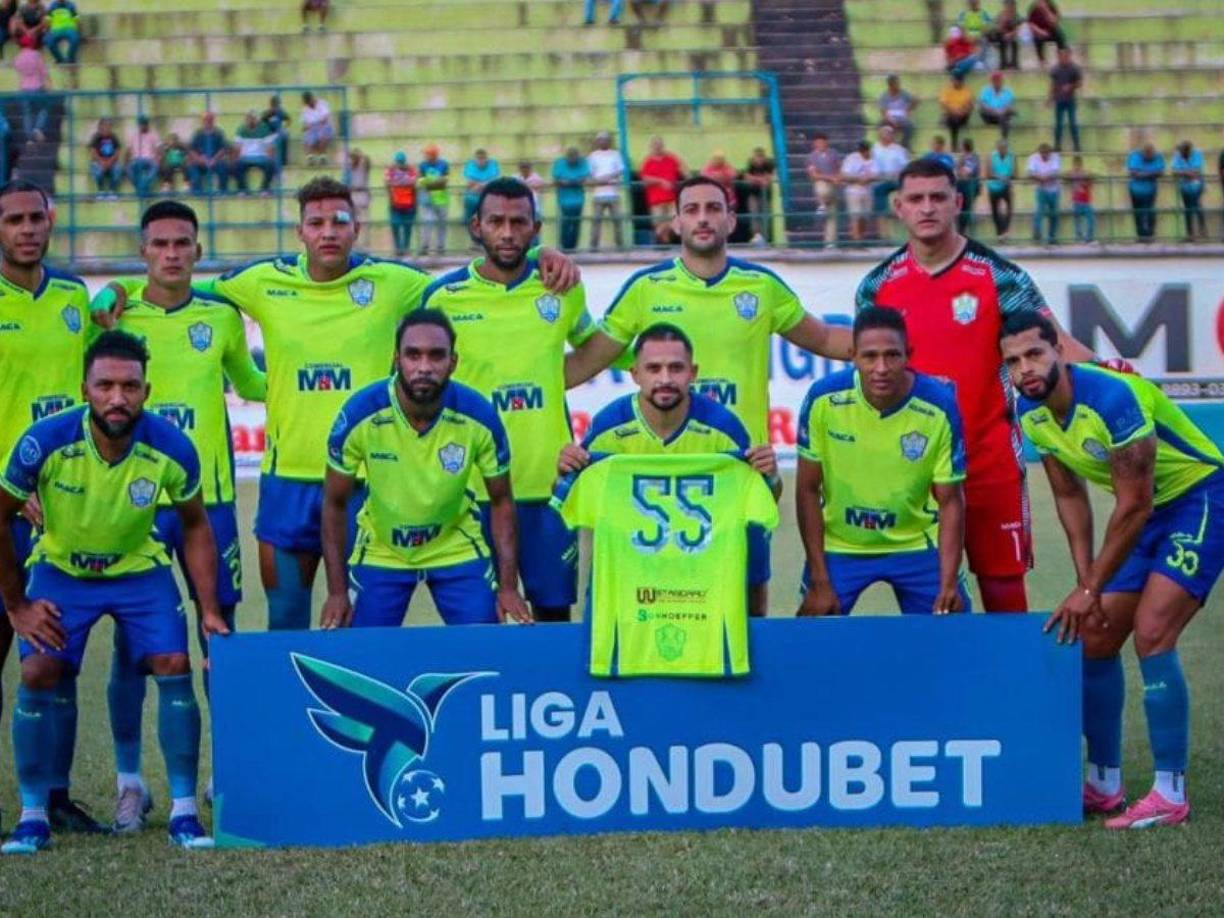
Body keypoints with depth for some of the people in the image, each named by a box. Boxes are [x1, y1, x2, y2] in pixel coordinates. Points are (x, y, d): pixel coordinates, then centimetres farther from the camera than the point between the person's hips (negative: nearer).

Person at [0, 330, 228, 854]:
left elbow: (195, 526, -4)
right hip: (61, 569, -1)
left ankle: (184, 811, -3)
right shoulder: (46, 442, -28)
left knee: (174, 666, -14)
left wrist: (209, 609, -8)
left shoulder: (171, 448, -23)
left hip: (140, 567, 1)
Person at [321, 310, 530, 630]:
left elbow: (501, 502, -7)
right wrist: (337, 591, -11)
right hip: (379, 554, 0)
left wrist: (508, 586, -13)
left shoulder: (479, 416, -22)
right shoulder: (360, 415, -24)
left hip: (458, 550, 0)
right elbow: (335, 503, -10)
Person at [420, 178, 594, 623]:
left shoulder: (563, 288, 4)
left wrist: (553, 381, 11)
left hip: (549, 482, 2)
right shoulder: (444, 296, -1)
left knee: (554, 609, 5)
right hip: (475, 485, -2)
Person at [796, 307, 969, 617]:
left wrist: (948, 585, -22)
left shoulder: (939, 407, -20)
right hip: (838, 546, 0)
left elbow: (950, 501, -11)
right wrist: (819, 582, -11)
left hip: (917, 545, 0)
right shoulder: (824, 399, -19)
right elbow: (808, 490, -9)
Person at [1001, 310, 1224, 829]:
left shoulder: (1111, 397, -31)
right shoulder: (1032, 414, -6)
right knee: (1094, 637, 6)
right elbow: (1070, 496, 6)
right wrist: (1086, 583, -3)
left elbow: (1133, 506, -26)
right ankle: (1104, 785, 19)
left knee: (1151, 635, -21)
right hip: (1147, 512, 9)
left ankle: (1171, 794, -16)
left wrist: (1090, 591, -20)